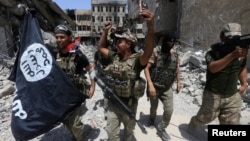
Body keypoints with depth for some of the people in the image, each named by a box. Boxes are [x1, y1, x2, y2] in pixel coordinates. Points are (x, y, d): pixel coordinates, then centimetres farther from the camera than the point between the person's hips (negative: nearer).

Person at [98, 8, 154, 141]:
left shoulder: (136, 60, -21)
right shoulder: (114, 56, -4)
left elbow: (149, 51, -41)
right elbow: (101, 47, 10)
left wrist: (150, 25, -55)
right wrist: (105, 31, -1)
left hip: (128, 104, -4)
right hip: (113, 102, 4)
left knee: (129, 130, 25)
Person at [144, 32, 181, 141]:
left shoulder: (175, 53, -1)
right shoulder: (155, 51, -17)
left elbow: (176, 68, 13)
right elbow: (146, 68, -21)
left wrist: (178, 82, 14)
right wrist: (150, 85, -29)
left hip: (167, 88, 3)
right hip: (154, 86, -3)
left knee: (169, 110, 0)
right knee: (154, 106, 17)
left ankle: (161, 128, 25)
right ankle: (152, 118, 52)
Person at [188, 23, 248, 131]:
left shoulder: (241, 49, -1)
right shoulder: (213, 52, -16)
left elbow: (242, 68, 17)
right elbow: (213, 68, -35)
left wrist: (244, 83, 6)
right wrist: (233, 55, -43)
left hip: (233, 96, 4)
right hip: (213, 95, -4)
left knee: (231, 123, 9)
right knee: (205, 118, 15)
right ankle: (193, 123, 47)